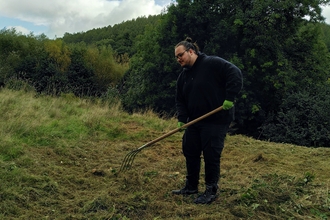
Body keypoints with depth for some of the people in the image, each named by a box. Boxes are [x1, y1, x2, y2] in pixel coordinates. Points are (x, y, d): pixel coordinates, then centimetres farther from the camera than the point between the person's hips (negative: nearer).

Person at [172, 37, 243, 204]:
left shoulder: (213, 63, -12)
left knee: (211, 156, -3)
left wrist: (230, 98, -23)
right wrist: (182, 119, -2)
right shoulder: (183, 76, 11)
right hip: (194, 121, 8)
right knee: (190, 153, 12)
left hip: (216, 121, -8)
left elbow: (235, 74, -18)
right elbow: (180, 100, 13)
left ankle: (211, 191, 13)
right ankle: (191, 186, 29)